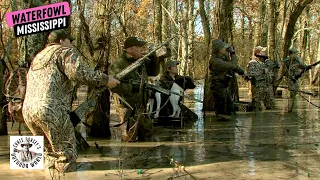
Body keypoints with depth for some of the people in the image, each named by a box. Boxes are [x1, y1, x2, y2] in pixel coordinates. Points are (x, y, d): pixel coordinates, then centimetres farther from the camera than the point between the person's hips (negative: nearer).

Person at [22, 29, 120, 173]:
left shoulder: (38, 58, 28)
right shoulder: (65, 52, 3)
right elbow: (79, 73, -14)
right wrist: (105, 80, -6)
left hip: (28, 111, 8)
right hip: (51, 111, -8)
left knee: (50, 152, 21)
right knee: (65, 154, 4)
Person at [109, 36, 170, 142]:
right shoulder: (119, 64, -18)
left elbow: (154, 72, 18)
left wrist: (157, 60, 1)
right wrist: (131, 87, -27)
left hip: (141, 107, 8)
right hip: (128, 108, -8)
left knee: (147, 134, 22)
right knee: (129, 139, 1)